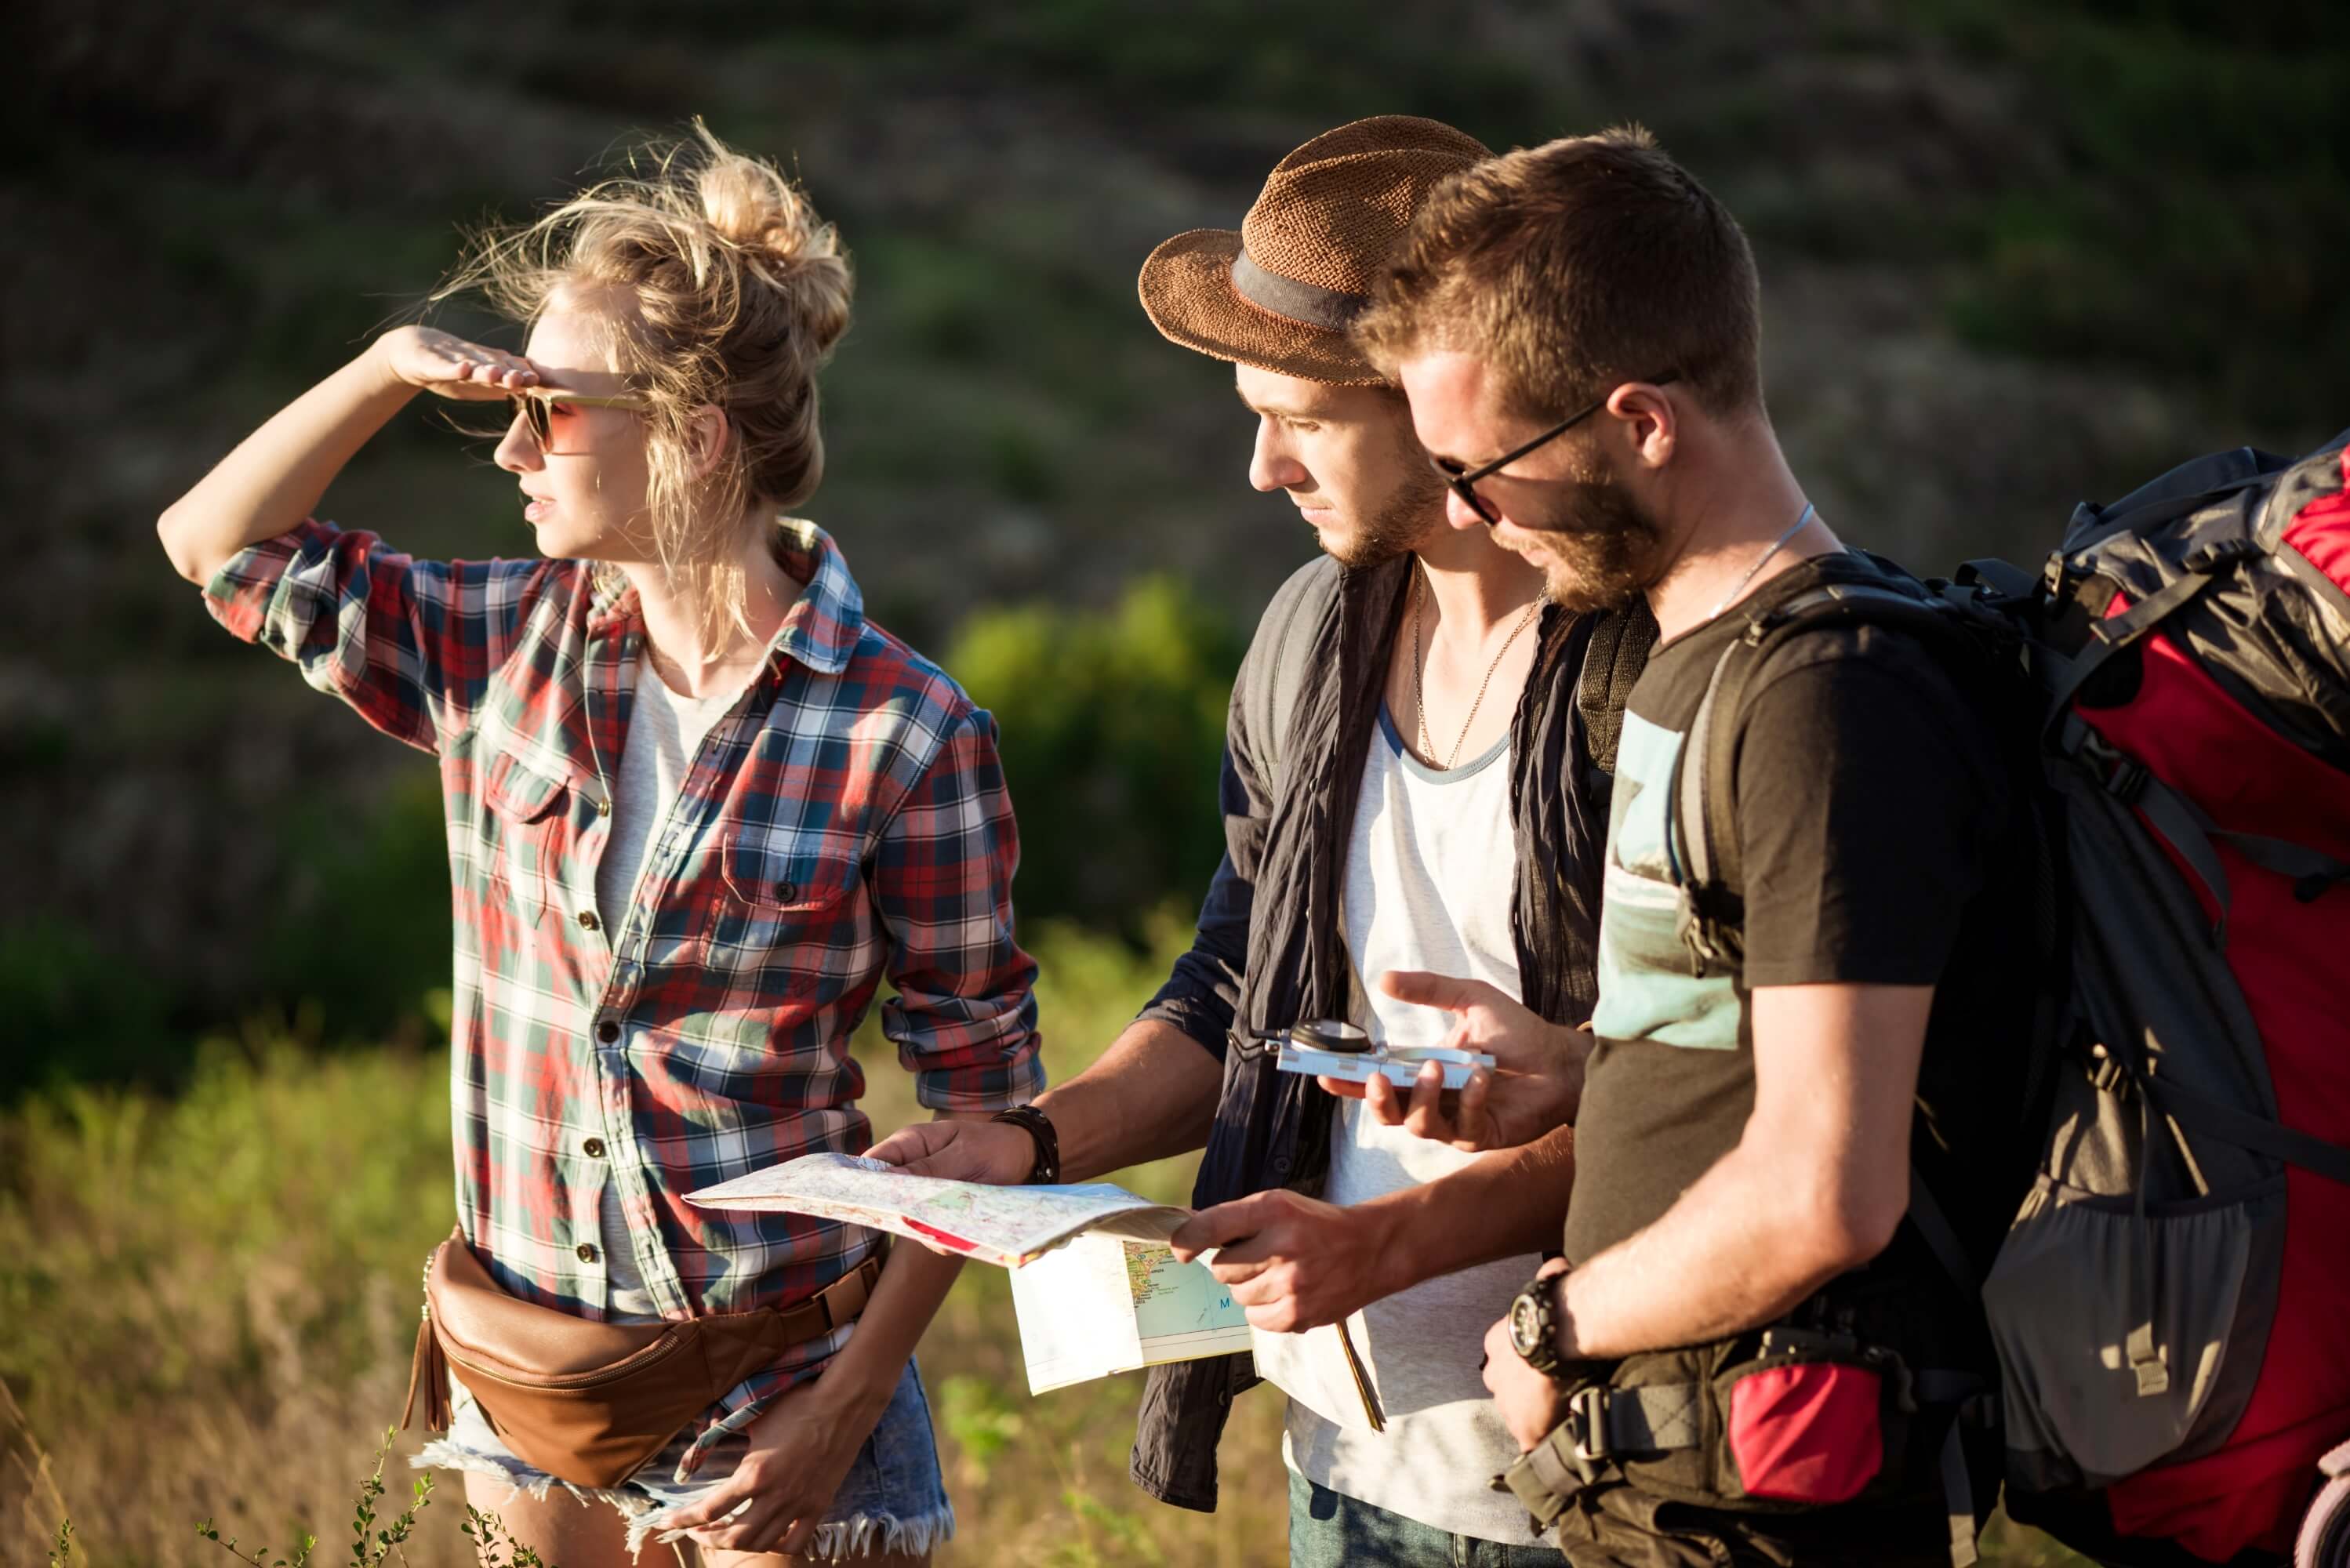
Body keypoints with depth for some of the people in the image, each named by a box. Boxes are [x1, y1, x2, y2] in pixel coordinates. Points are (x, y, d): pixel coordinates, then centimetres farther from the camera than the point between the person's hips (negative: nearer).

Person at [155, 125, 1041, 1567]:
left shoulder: (904, 736, -14)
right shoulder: (508, 648, 0)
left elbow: (981, 1103, -10)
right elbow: (216, 543, 9)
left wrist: (848, 1402, -14)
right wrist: (390, 368, -5)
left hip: (775, 1380, -4)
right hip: (527, 1349, 4)